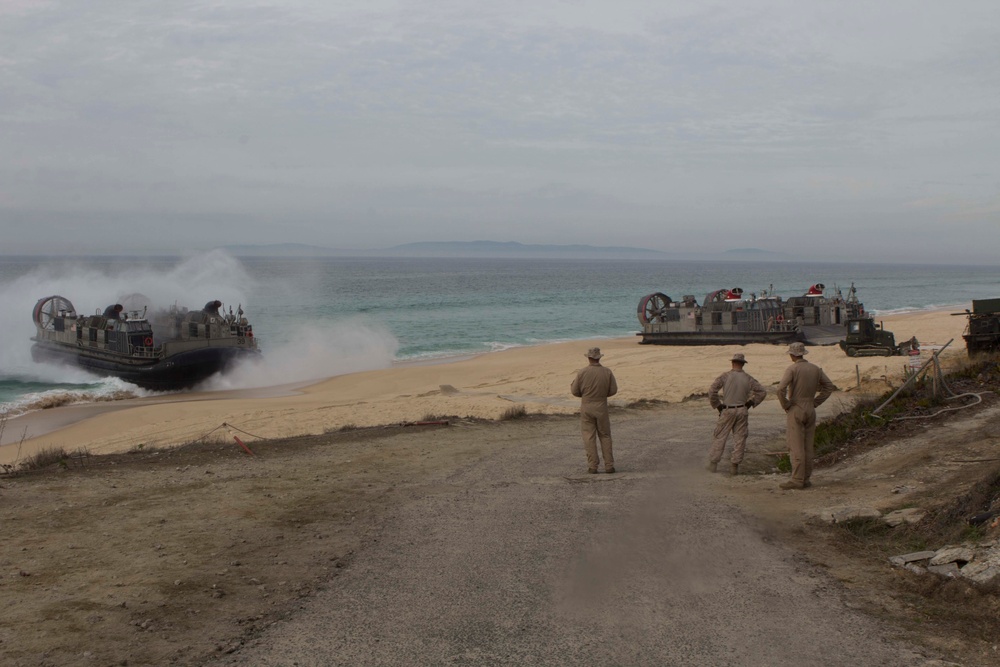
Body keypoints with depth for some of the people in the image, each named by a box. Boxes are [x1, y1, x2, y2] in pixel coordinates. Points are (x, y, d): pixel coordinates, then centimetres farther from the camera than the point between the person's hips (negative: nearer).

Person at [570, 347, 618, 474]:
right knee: (605, 436, 10)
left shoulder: (582, 372, -9)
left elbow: (575, 391, -4)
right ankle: (609, 465, 7)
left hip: (586, 407, -1)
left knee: (589, 437, 4)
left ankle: (592, 466, 1)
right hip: (602, 407, 1)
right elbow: (613, 390, -2)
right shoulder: (607, 372, -6)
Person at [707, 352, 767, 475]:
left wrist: (717, 405, -2)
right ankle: (734, 466, 7)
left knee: (719, 437, 6)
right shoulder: (748, 378, 0)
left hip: (727, 411, -2)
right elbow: (762, 392, 2)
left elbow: (712, 391, -15)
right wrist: (751, 403, 7)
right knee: (739, 439, 8)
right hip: (742, 411, 2)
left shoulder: (725, 376, -8)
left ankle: (713, 464, 7)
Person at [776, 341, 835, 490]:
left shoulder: (792, 369, -12)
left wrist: (785, 405, -9)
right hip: (810, 411, 6)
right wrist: (816, 402, 11)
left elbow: (781, 388, -23)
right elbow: (829, 386, 12)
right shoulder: (815, 369, 7)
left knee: (796, 447, -6)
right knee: (808, 447, 9)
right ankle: (806, 479, 11)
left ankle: (797, 480, -8)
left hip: (795, 411, -6)